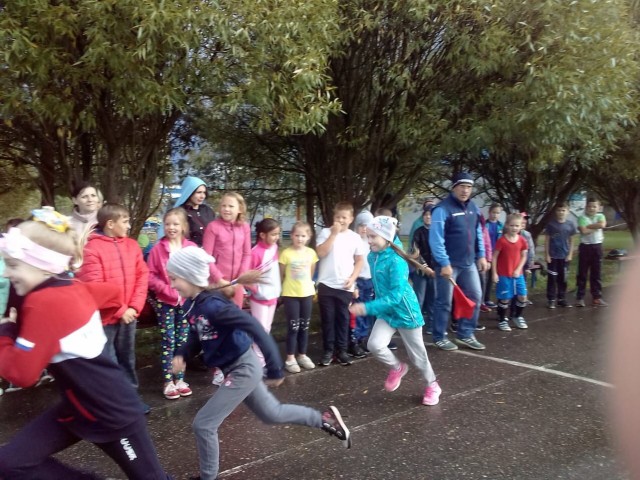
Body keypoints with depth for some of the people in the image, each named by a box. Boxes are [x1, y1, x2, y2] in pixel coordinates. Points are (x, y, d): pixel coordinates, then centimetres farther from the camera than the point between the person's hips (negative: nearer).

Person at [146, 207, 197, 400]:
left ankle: (179, 379, 20)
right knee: (168, 341, 2)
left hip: (186, 300, 2)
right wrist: (168, 290, -15)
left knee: (182, 341, 9)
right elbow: (150, 276, -6)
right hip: (165, 301, -2)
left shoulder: (192, 248, -2)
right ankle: (168, 382, 10)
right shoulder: (158, 248, -4)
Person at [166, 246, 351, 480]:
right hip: (236, 369, 9)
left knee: (203, 424, -5)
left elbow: (256, 329, -30)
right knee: (271, 413, 24)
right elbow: (197, 336, 14)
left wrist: (275, 370, -27)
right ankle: (326, 419, 37)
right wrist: (182, 355, -7)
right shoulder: (191, 305, -2)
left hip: (243, 369, -9)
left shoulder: (212, 305, -29)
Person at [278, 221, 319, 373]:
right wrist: (284, 288, 6)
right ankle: (290, 358, 10)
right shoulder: (286, 253, -11)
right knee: (293, 326, 0)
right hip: (290, 294, -3)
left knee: (304, 326, 12)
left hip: (307, 293, 4)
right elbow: (281, 275, -2)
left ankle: (302, 355, 25)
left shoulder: (311, 253, -1)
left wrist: (307, 285, 13)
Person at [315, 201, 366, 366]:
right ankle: (328, 351, 16)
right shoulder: (326, 232, -1)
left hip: (345, 286, 1)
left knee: (343, 319, 10)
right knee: (327, 319, 6)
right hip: (326, 285, -1)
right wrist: (334, 234, -15)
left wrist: (352, 278, -4)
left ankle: (341, 351, 20)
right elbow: (321, 253, -14)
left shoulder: (355, 237, 4)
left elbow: (359, 260, 8)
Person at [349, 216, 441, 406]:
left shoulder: (396, 261, -26)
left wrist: (368, 308, -38)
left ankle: (432, 386, 36)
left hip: (405, 311, -6)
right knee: (374, 344, -15)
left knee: (416, 353, 9)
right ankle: (397, 368, 16)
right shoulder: (372, 257, -3)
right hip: (386, 312, 6)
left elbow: (396, 295, -32)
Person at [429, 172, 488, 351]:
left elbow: (478, 233, 17)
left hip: (469, 263, 7)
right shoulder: (442, 209, -15)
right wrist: (444, 263, -21)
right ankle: (440, 337, 17)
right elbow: (436, 239, -20)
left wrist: (481, 255, 11)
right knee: (444, 301, 2)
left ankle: (465, 334, 23)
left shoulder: (472, 207, 9)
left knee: (475, 297, 10)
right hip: (448, 264, -7)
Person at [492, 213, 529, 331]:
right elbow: (494, 257, -8)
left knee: (523, 297, 7)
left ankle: (518, 317, 30)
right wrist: (494, 273, -10)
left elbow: (524, 256, 8)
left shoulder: (522, 240, 0)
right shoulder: (501, 240, -12)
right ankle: (502, 320, 18)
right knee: (505, 298, 1)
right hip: (504, 275, -4)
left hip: (518, 274, 4)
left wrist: (518, 269, -5)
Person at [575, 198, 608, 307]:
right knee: (582, 273, 1)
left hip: (597, 247, 3)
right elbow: (584, 231, -17)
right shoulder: (582, 218, -2)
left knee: (597, 273, 8)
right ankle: (579, 298, 6)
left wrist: (588, 226, -12)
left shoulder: (600, 216, 8)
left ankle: (597, 297, 15)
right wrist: (596, 227, -9)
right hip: (585, 247, -3)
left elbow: (602, 224, -14)